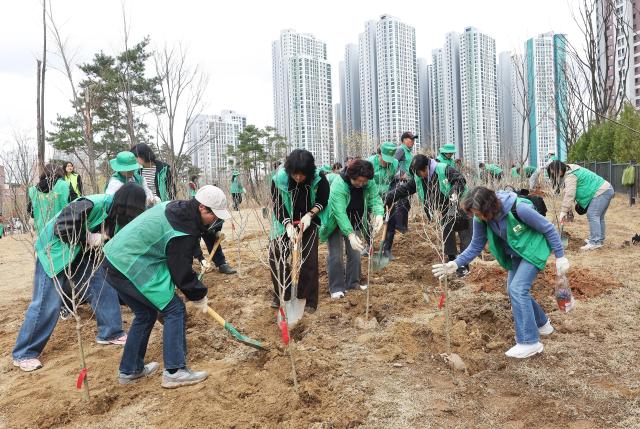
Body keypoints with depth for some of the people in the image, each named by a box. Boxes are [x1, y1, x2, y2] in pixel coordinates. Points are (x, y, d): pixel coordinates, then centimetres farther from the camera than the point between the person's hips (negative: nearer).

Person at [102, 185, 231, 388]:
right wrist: (198, 296, 2)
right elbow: (181, 271, -13)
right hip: (131, 268, -10)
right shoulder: (184, 232, -21)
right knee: (174, 310, -3)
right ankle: (174, 371, -1)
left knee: (145, 314, 21)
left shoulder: (174, 206, 6)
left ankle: (129, 370, 31)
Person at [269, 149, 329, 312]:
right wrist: (288, 225, -28)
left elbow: (323, 201, -6)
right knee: (275, 256, -2)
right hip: (286, 222, 2)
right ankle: (282, 294, 17)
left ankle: (309, 300, 9)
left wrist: (309, 215, -23)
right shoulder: (279, 179, -22)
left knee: (309, 261, -6)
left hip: (309, 222, -1)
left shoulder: (319, 179, -23)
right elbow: (277, 206, -14)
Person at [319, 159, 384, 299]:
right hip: (336, 224, -5)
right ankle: (336, 288, 6)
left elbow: (375, 199, -19)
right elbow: (339, 212, -40)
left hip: (355, 223, 5)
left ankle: (353, 283, 25)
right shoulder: (338, 185, -34)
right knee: (336, 256, -5)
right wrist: (350, 235, -49)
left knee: (355, 254, 10)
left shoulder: (369, 183, -17)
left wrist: (379, 214, -43)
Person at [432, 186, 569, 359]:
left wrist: (560, 256, -16)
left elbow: (549, 228, -20)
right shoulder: (481, 218, -17)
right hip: (517, 253, 7)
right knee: (514, 290, 10)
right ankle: (542, 324, 35)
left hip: (534, 249, -7)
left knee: (518, 289, -18)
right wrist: (456, 264, -21)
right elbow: (476, 246, -8)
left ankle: (529, 342, -8)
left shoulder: (519, 209, -34)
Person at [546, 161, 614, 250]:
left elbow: (569, 194, -26)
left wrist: (563, 212, -26)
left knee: (592, 215, -14)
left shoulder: (570, 175, -19)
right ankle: (599, 239, 26)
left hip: (601, 191, -11)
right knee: (598, 217, 17)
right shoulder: (570, 172, 14)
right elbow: (568, 193, 13)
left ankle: (595, 242, -17)